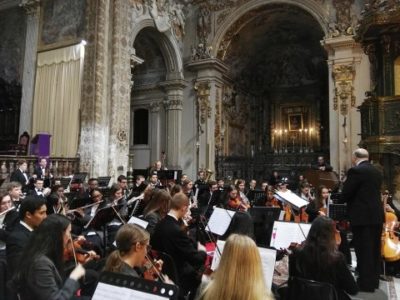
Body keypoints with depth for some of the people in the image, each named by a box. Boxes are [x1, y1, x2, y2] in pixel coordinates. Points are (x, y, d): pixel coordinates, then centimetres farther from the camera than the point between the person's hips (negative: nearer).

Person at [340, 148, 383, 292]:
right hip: (377, 215, 8)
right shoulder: (377, 172, 12)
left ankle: (366, 283, 11)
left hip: (363, 216, -8)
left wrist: (341, 200, 7)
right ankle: (374, 280, 28)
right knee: (374, 249, 16)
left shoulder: (356, 171, -14)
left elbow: (345, 194, -14)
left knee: (364, 250, 2)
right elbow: (372, 193, 16)